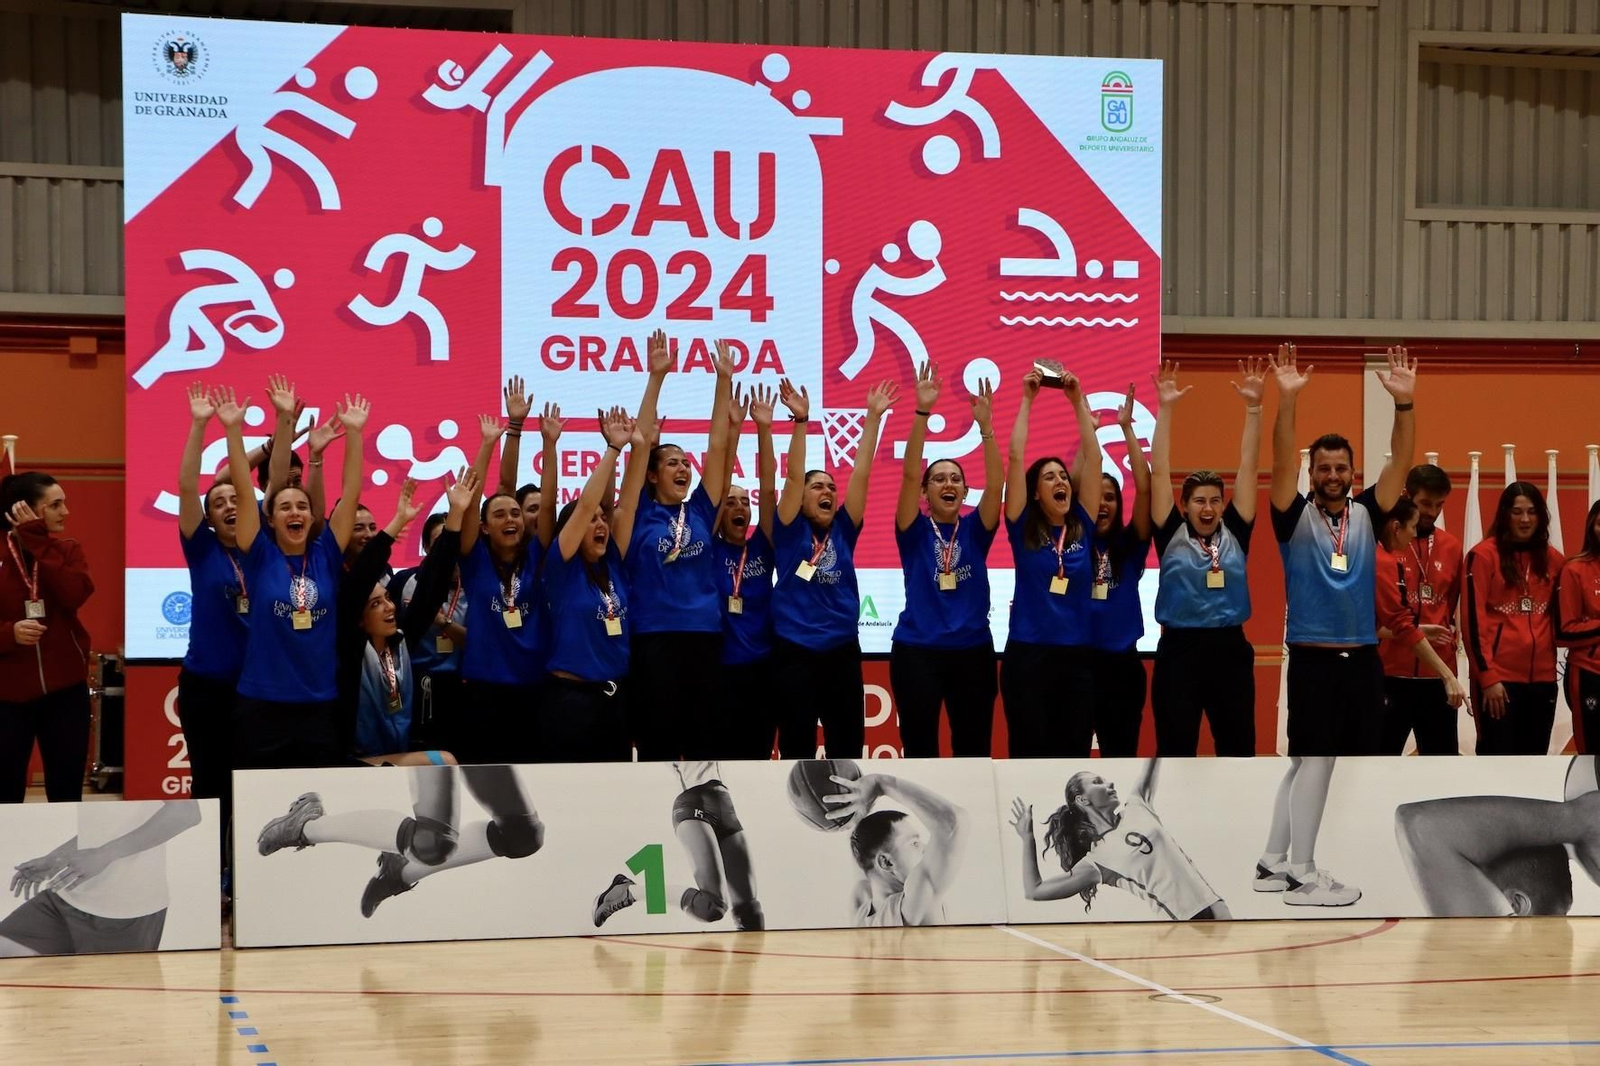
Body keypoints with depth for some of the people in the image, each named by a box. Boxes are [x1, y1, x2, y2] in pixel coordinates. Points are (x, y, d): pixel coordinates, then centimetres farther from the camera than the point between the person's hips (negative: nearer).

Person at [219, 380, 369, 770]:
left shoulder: (326, 556, 5)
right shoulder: (261, 557, 1)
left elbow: (351, 493, 2)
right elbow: (243, 492, -6)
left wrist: (354, 433, -4)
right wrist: (234, 430, -13)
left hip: (321, 707, 2)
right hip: (262, 707, -2)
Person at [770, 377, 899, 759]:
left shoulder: (843, 531, 10)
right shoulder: (790, 532, 3)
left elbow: (861, 474, 5)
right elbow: (794, 476, -8)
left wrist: (873, 418, 1)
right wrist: (801, 420, -16)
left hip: (842, 652, 4)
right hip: (796, 653, -4)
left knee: (848, 749, 6)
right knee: (797, 750, 0)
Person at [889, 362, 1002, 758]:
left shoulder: (975, 530, 6)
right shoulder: (915, 530, 1)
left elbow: (996, 483, -9)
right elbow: (909, 473, -12)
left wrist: (985, 426, -22)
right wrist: (922, 413, -23)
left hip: (972, 652, 2)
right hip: (917, 652, -2)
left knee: (974, 750, 6)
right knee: (920, 750, 1)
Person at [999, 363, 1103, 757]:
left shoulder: (1083, 527, 6)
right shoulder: (1023, 529, 0)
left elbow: (1092, 457, 4)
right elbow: (1016, 458, -6)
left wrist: (1078, 401, 2)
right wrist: (1027, 399, -4)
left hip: (1076, 657, 3)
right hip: (1028, 656, -3)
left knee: (1073, 761, 6)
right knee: (1030, 759, 0)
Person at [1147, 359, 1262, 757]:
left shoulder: (1235, 533, 6)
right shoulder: (1172, 535, 2)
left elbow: (1248, 468, 2)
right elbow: (1160, 472, -4)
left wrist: (1253, 407, -5)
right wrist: (1166, 410, -10)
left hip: (1230, 650, 2)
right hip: (1180, 652, -2)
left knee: (1238, 751, 7)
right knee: (1175, 753, 3)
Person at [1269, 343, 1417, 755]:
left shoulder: (1367, 513, 7)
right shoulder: (1296, 516, 0)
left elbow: (1400, 462, -3)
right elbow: (1282, 464, -15)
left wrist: (1404, 401, -17)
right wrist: (1287, 399, -28)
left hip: (1363, 661, 3)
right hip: (1311, 662, -3)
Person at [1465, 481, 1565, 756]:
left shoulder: (1553, 559, 11)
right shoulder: (1484, 555, -4)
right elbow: (1474, 619, -8)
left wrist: (1553, 662, 10)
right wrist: (1487, 676, -12)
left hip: (1542, 678, 5)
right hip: (1498, 677, -5)